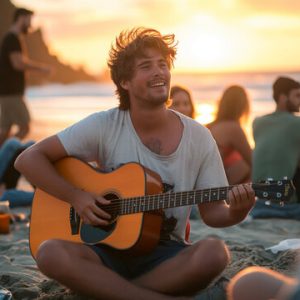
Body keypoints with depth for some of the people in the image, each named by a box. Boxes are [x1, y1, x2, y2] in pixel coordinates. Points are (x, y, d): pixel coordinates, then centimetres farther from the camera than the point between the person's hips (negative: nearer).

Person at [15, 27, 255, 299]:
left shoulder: (198, 138, 0)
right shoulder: (104, 126, -4)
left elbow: (212, 212, 3)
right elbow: (29, 159, -1)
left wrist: (236, 213, -20)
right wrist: (75, 196, -13)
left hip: (165, 255, 1)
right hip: (107, 251, 0)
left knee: (215, 253, -32)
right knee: (50, 253, -32)